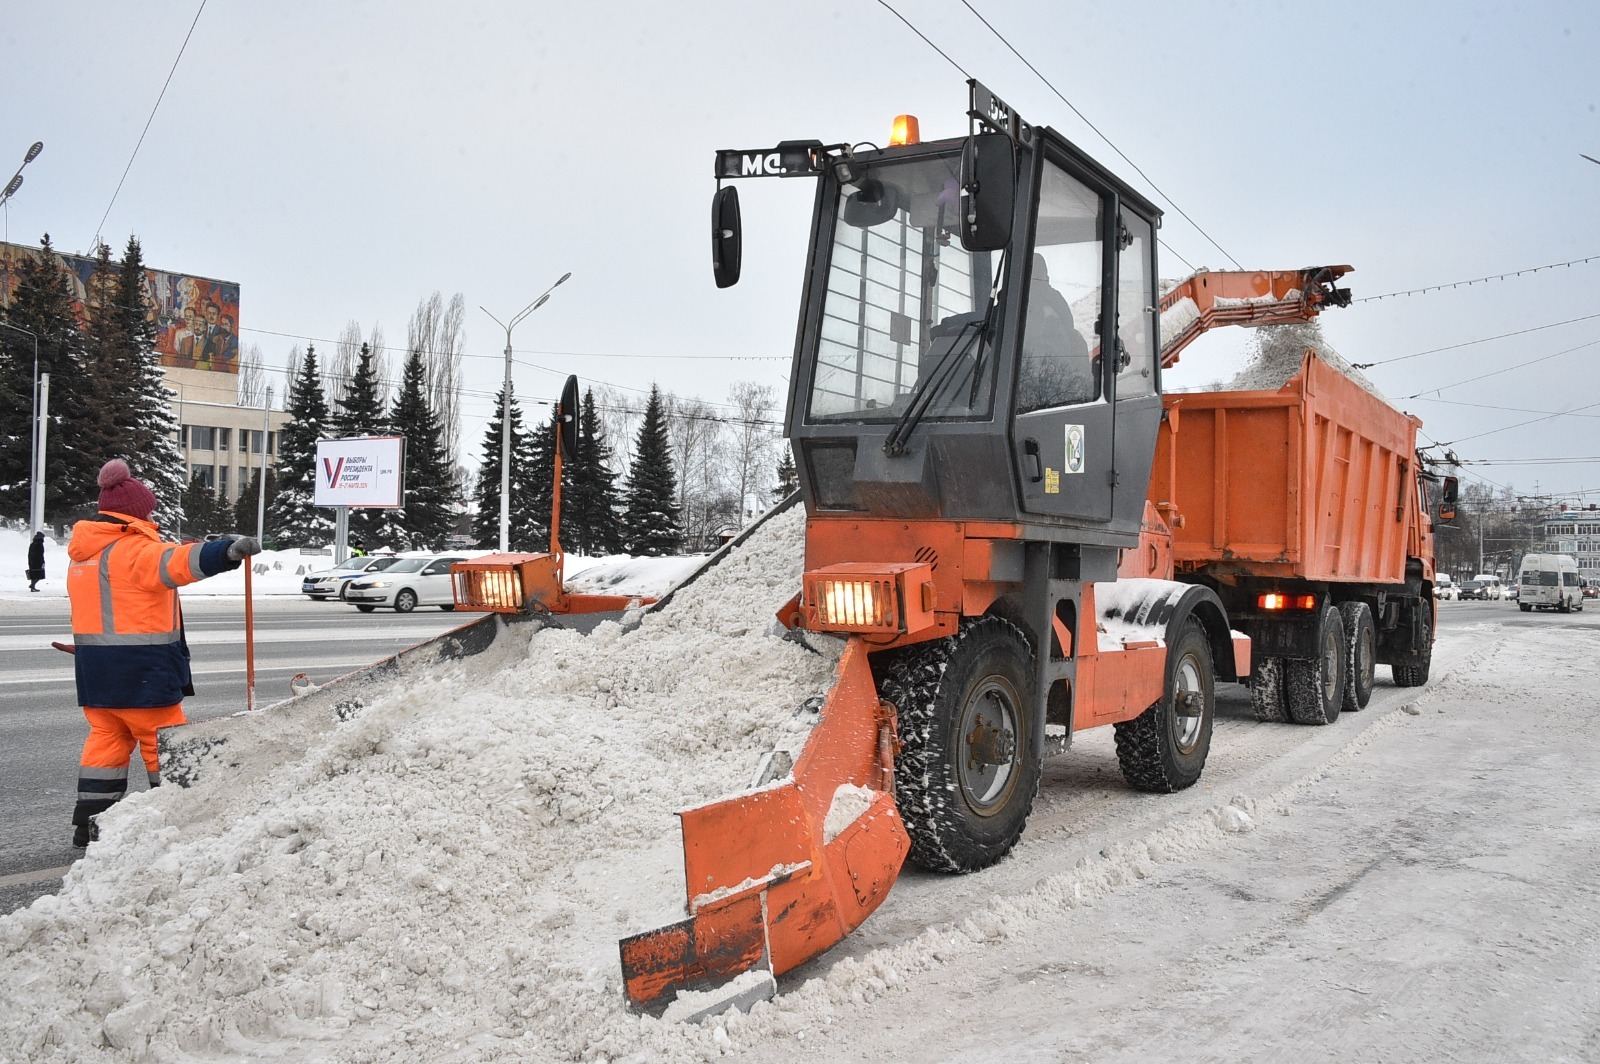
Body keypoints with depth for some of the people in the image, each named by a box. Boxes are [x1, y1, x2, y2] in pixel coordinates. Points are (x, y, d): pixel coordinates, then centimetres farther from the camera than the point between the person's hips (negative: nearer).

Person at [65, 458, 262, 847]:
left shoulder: (84, 554, 14)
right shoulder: (134, 549, -16)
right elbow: (180, 562, -36)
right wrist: (227, 551, -51)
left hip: (95, 667, 9)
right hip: (140, 669, -9)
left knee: (107, 738, 15)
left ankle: (89, 822, 17)